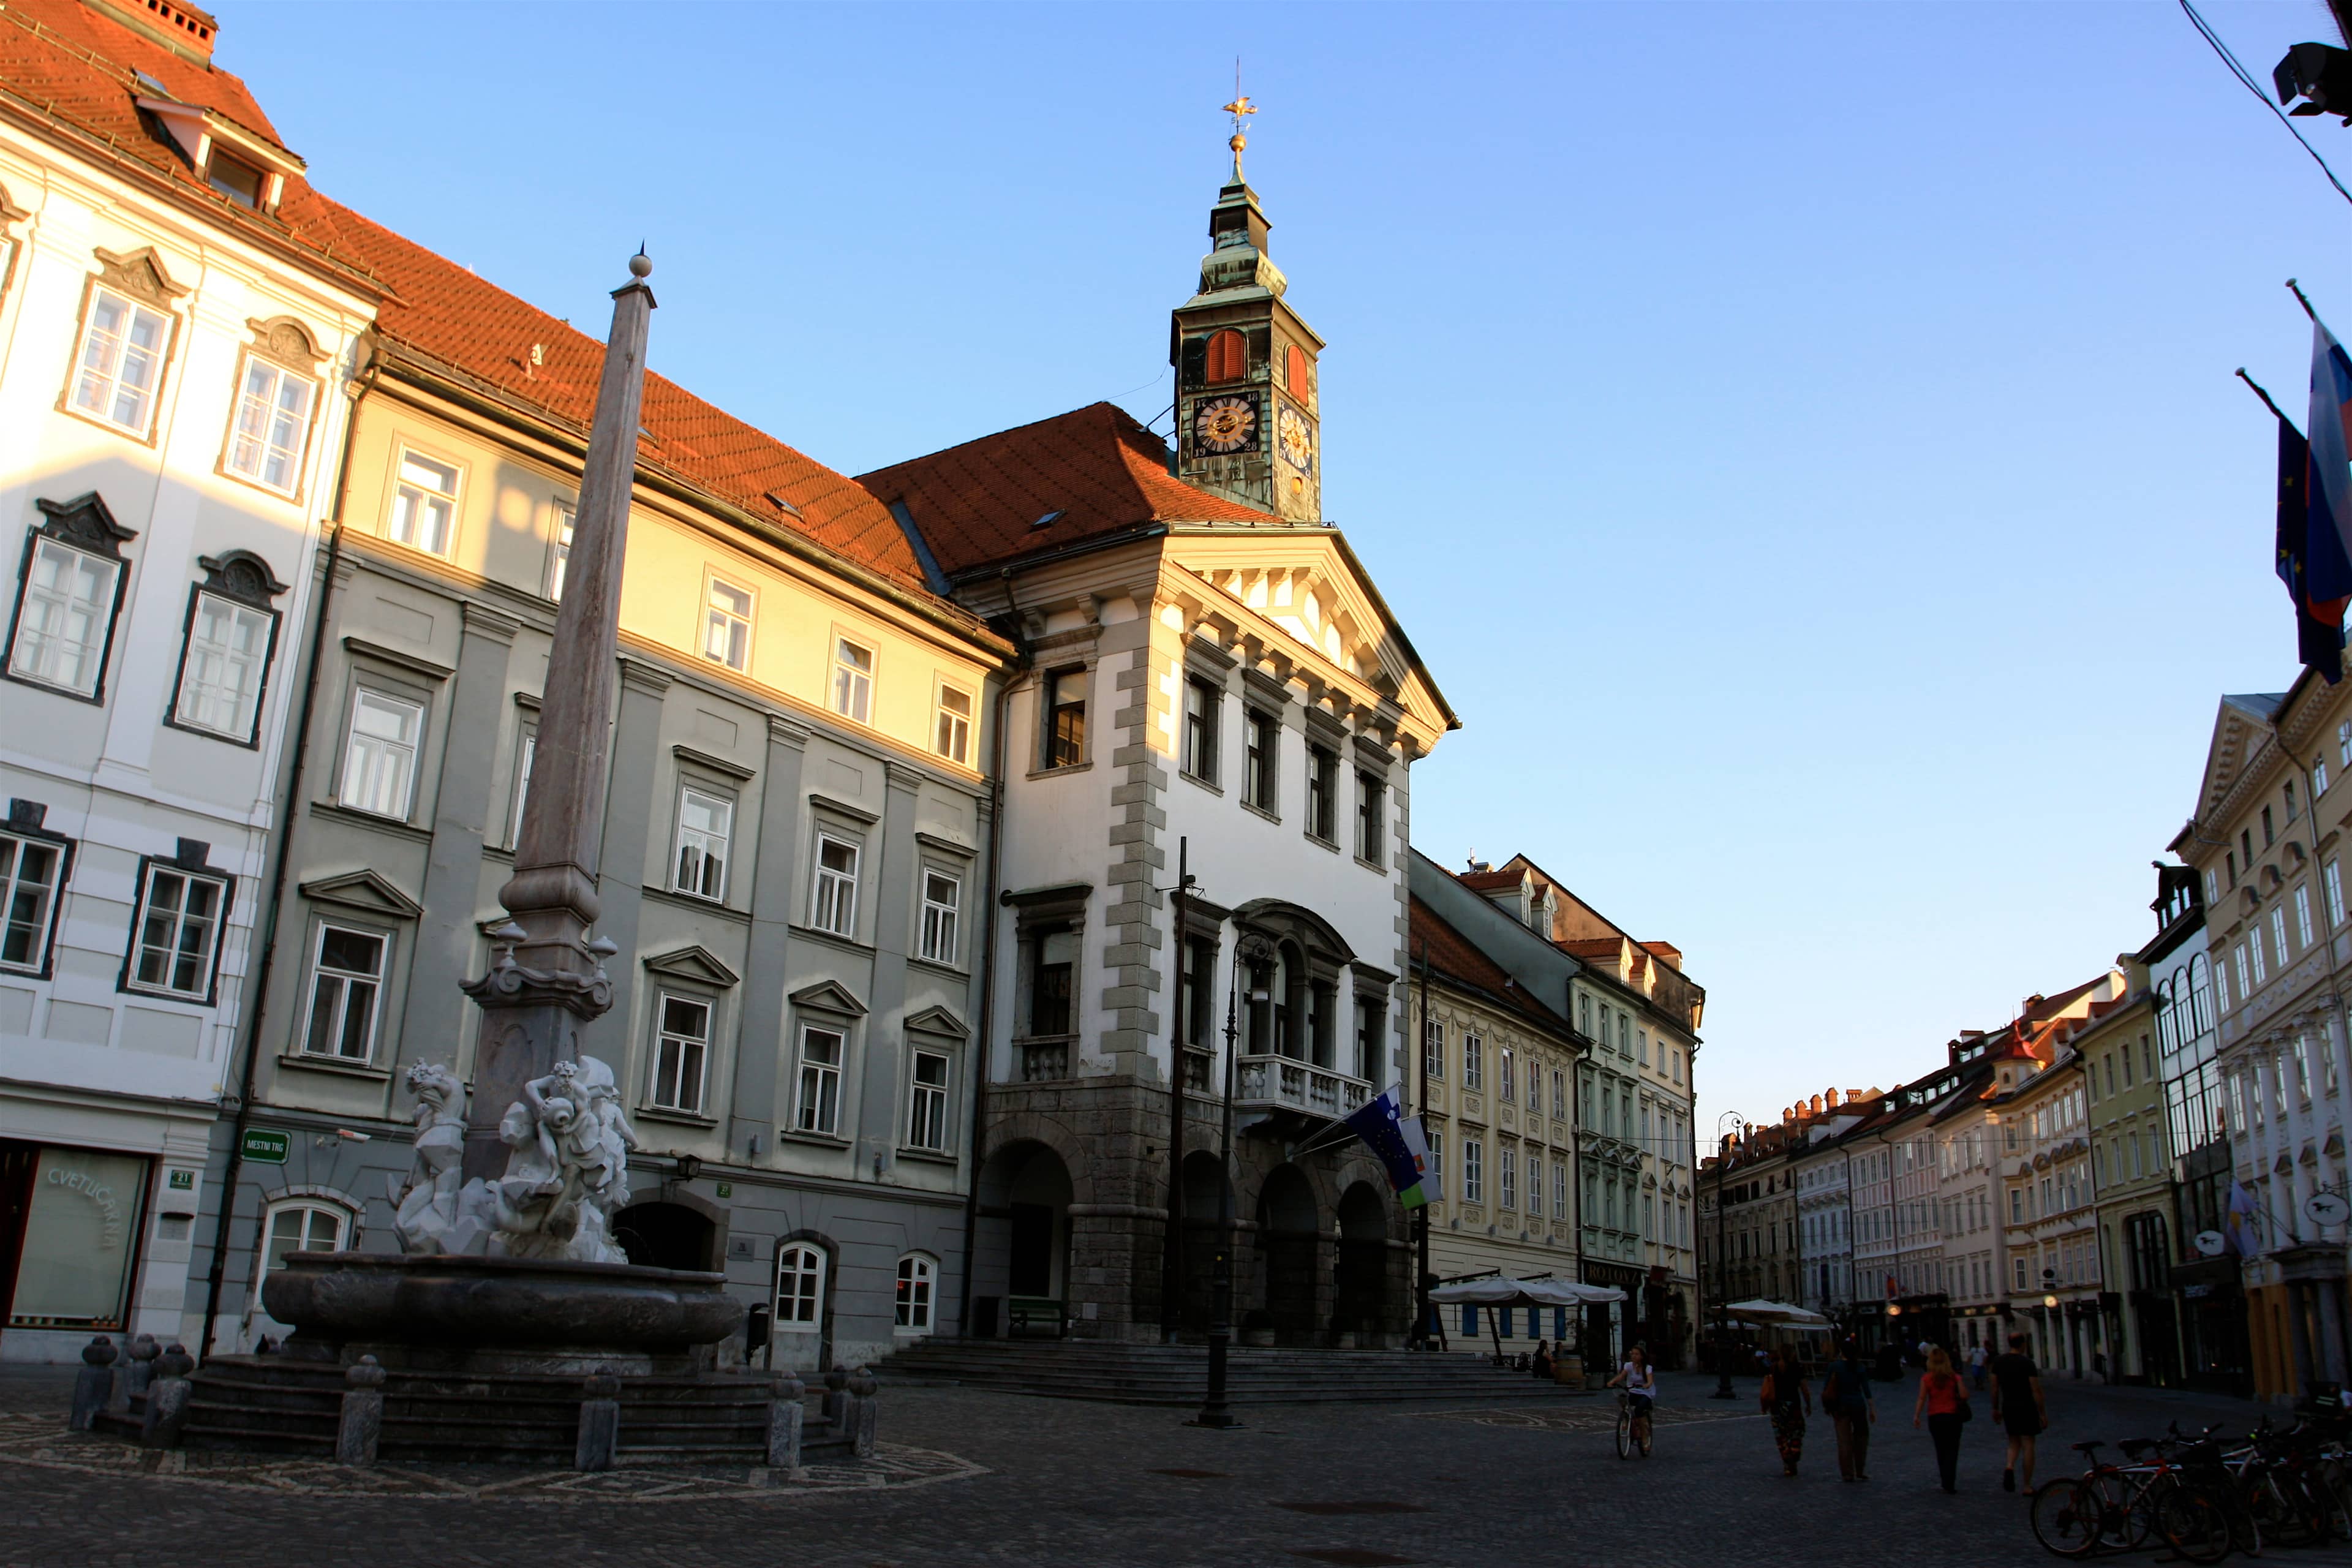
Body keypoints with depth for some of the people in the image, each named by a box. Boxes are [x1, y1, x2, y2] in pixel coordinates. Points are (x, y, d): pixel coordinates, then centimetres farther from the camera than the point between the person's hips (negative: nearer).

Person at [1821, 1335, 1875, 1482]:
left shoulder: (1834, 1366, -4)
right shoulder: (1860, 1368, -3)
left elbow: (1826, 1388, -2)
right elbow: (1867, 1391, -5)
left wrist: (1825, 1405, 9)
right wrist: (1872, 1409, 0)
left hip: (1840, 1406, 0)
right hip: (1857, 1404, 0)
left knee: (1844, 1440, 5)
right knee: (1861, 1437, 16)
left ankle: (1847, 1474, 7)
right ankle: (1860, 1472, 13)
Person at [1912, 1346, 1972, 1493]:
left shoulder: (1926, 1378, -3)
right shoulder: (1954, 1377, -2)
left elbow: (1922, 1398, -10)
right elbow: (1964, 1395, -8)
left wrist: (1916, 1416, -11)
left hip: (1934, 1417, 1)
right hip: (1953, 1416, -1)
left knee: (1941, 1449, 17)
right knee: (1952, 1450, 2)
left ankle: (1945, 1480, 21)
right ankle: (1949, 1482, -12)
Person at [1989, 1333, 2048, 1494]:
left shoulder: (1998, 1362, 3)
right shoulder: (2028, 1363, -11)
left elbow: (1995, 1387, 7)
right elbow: (2036, 1390, -12)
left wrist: (1995, 1409, 16)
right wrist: (2043, 1414, -6)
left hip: (2008, 1408, 4)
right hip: (2027, 1408, -4)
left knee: (2014, 1443, 16)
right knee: (2028, 1445, 3)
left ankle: (2009, 1467, -12)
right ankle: (2027, 1486, 6)